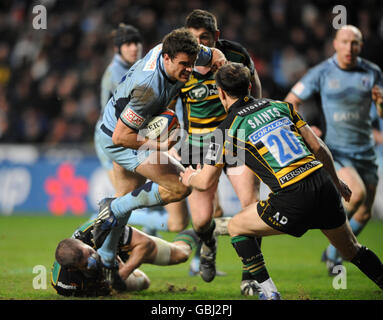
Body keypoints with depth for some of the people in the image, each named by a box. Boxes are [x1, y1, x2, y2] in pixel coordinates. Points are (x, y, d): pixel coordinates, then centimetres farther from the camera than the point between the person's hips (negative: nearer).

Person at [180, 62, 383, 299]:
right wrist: (336, 181, 31)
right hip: (325, 187, 5)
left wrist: (189, 178, 34)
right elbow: (319, 147, 16)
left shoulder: (228, 129, 4)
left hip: (292, 201, -5)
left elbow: (206, 182, 11)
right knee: (352, 251, 25)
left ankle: (270, 293, 12)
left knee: (237, 228, 18)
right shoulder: (280, 106, 16)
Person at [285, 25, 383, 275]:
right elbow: (290, 103, 1)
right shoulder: (322, 73, -7)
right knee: (356, 192, -28)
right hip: (334, 149, -5)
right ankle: (335, 244, -3)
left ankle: (332, 253, 32)